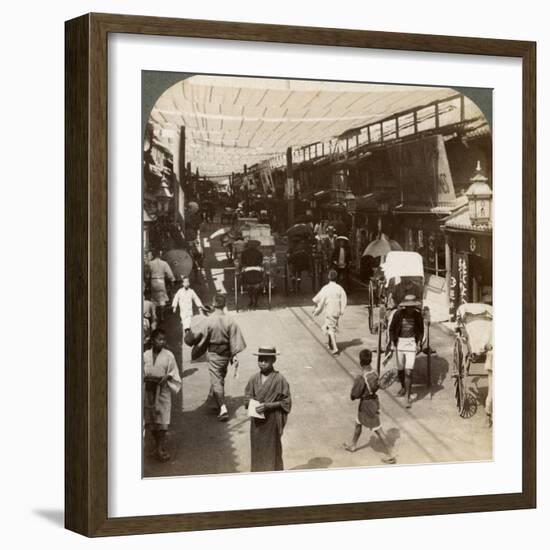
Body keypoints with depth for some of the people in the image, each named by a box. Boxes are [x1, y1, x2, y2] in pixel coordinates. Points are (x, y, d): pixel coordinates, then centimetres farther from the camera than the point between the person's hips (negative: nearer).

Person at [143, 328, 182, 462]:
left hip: (163, 390, -2)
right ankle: (158, 445, 26)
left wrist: (167, 377, -15)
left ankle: (160, 449, 1)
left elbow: (174, 372, 2)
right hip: (148, 390, 2)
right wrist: (145, 377, -9)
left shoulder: (168, 355, -4)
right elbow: (141, 372, 8)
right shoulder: (145, 355, 0)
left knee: (162, 420, -4)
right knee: (150, 420, 11)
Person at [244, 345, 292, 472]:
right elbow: (247, 395, 12)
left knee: (271, 449, 4)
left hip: (272, 420, -4)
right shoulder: (254, 379, 0)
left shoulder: (279, 379, -14)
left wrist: (268, 406, -21)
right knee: (257, 448, 12)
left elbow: (286, 402, -11)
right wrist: (252, 403, -10)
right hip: (257, 421, 4)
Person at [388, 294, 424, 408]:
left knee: (408, 372, -10)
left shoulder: (417, 315, -6)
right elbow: (391, 329, 4)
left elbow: (421, 330, 10)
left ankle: (408, 397, -5)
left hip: (411, 344, -1)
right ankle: (403, 387, 42)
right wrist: (393, 342, -1)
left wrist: (419, 342, 0)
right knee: (400, 369, 14)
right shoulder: (398, 314, -9)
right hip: (399, 343, 1)